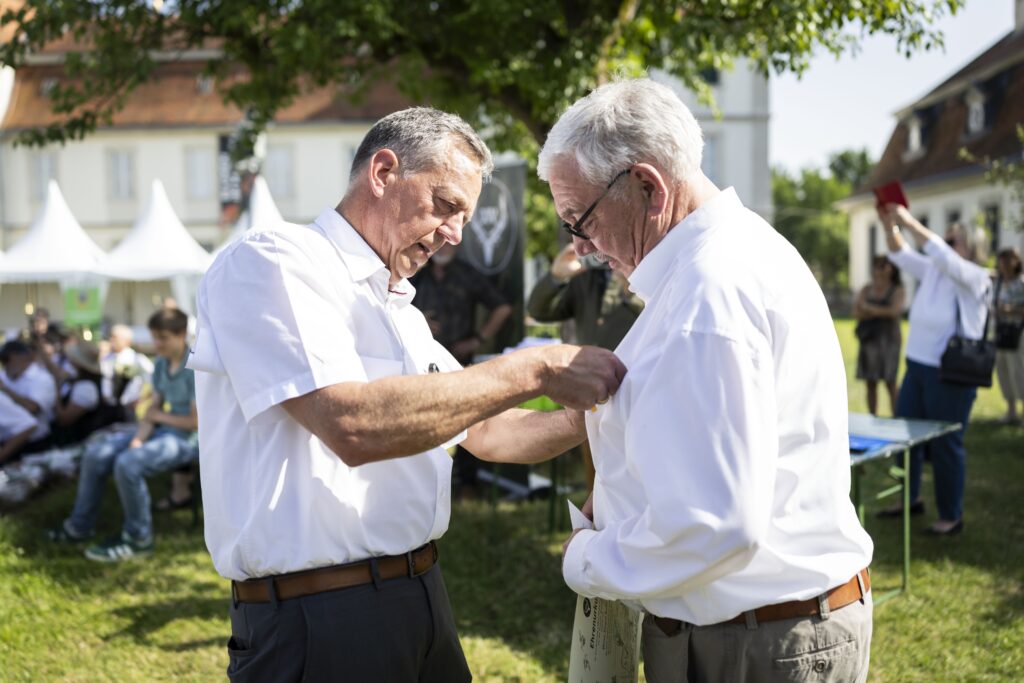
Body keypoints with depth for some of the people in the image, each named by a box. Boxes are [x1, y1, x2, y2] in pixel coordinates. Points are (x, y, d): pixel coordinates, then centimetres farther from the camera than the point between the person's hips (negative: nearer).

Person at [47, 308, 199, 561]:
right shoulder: (161, 364, 9)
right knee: (95, 454, -2)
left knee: (127, 463, -30)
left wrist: (161, 416, -3)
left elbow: (197, 421, -18)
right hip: (160, 430, 9)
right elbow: (153, 410, 8)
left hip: (185, 438, -9)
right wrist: (138, 439, -10)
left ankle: (138, 539, -13)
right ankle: (79, 526, 14)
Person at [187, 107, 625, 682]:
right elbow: (354, 425, -26)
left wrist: (592, 419, 6)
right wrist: (536, 369, -21)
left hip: (422, 597, 9)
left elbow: (483, 431, 23)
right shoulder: (269, 263, -11)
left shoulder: (402, 312, 16)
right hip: (318, 622, -8)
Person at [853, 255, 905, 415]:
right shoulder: (866, 289, 12)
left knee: (890, 383, -7)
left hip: (889, 338, -4)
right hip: (869, 339, 4)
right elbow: (857, 313, 3)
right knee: (871, 383, 3)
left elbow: (894, 311, -13)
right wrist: (881, 312, -9)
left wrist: (869, 308, -4)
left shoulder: (897, 290, 1)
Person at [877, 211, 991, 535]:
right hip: (917, 367, 7)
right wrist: (890, 225, -9)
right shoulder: (933, 271, 8)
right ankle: (910, 499, 30)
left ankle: (952, 516, 13)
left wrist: (909, 221, -26)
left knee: (945, 444, 0)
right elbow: (901, 255, 8)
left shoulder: (975, 278, -12)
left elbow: (940, 253, -27)